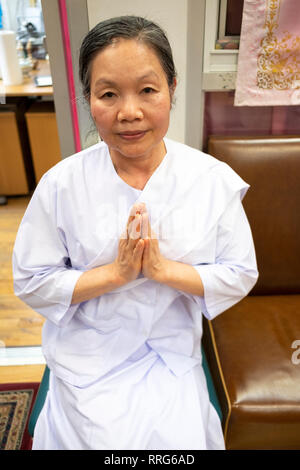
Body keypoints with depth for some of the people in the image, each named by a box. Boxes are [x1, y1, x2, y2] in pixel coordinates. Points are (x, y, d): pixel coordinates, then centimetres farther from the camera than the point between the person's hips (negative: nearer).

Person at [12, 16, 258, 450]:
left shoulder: (214, 179, -13)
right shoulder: (61, 185, -15)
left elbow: (240, 274, -8)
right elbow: (31, 283, -10)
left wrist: (163, 269, -24)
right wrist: (115, 273, -24)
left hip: (173, 358, 1)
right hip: (88, 361, 0)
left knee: (180, 441, 4)